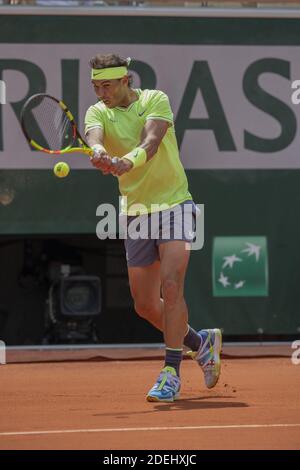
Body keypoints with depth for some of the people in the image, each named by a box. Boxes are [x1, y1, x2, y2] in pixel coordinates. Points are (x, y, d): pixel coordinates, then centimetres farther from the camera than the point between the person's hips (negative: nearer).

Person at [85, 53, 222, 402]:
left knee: (171, 286, -20)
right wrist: (100, 154, -49)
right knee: (145, 305, 8)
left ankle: (171, 373, -17)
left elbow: (151, 141, -28)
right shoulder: (97, 113, -1)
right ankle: (201, 343, 31)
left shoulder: (155, 100, -9)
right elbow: (94, 139, -24)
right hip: (135, 213, 5)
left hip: (174, 205, -5)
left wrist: (129, 160, -50)